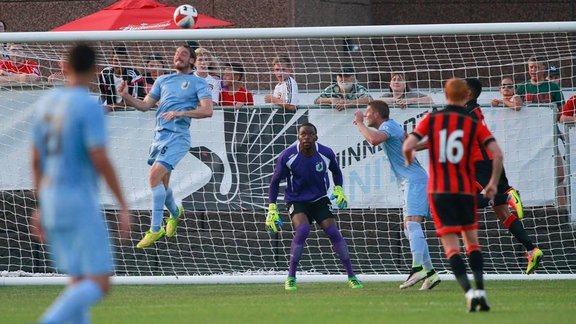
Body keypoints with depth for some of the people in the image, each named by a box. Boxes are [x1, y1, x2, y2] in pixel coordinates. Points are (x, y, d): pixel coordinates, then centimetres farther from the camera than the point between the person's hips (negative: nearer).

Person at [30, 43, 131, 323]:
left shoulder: (46, 103, 9)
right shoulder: (90, 107, -15)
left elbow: (36, 159, 14)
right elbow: (100, 160, -20)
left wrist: (41, 208, 22)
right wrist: (123, 207, -13)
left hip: (51, 199, 8)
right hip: (80, 203, -8)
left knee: (80, 282, 14)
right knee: (100, 285, -7)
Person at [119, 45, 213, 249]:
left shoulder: (198, 82, 3)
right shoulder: (163, 80, 19)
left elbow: (207, 110, -9)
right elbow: (145, 105, 14)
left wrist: (180, 113, -22)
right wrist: (127, 97, -4)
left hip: (177, 136, -6)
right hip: (159, 134, 6)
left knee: (155, 174, -22)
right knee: (162, 183, 14)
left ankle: (155, 229, -17)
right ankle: (174, 213, 45)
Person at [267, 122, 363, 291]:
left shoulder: (326, 153, -11)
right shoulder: (287, 156, -17)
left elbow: (336, 171, 12)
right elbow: (275, 181, -4)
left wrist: (338, 189, -4)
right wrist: (272, 209, -7)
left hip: (320, 200, 2)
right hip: (297, 200, -2)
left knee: (333, 232, -13)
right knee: (302, 229, -28)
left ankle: (351, 276, 0)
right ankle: (290, 277, -18)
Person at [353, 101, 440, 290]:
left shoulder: (388, 127, -9)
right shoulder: (391, 127, 21)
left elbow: (374, 139, -30)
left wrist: (359, 123, -15)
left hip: (414, 180, -11)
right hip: (410, 182, 11)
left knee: (412, 222, -23)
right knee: (409, 227, 10)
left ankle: (418, 267, -37)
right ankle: (429, 272, 8)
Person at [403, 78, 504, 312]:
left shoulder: (431, 120, 1)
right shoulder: (474, 125, 1)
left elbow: (408, 146, -10)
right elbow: (497, 154, -8)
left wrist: (409, 160, 14)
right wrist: (493, 183, 5)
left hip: (438, 190, -1)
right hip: (465, 190, 1)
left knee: (451, 247, -3)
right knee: (472, 242, 17)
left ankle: (469, 291, -21)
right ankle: (480, 290, 3)